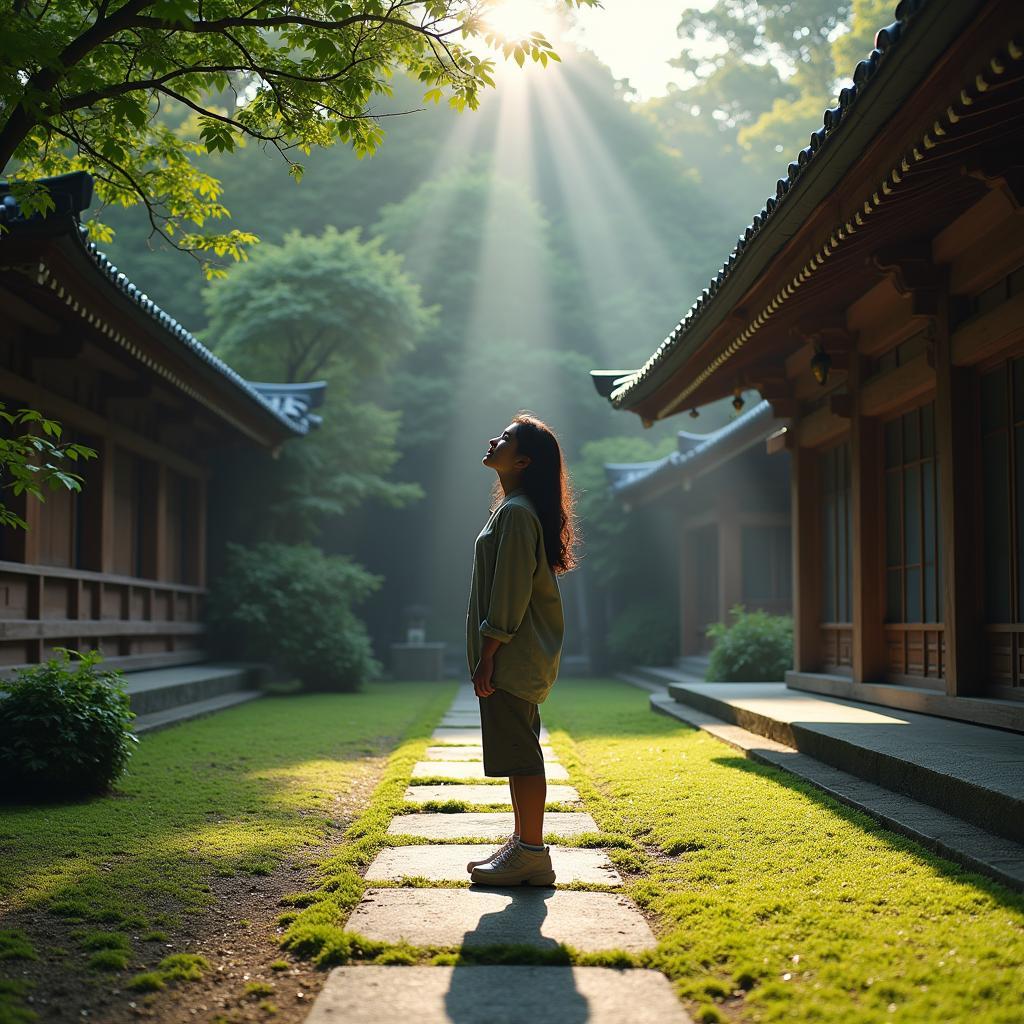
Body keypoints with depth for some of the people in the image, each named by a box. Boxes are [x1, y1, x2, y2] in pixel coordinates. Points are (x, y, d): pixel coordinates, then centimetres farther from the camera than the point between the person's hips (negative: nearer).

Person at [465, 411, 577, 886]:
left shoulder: (515, 513, -15)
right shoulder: (515, 509, 17)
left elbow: (509, 593, -19)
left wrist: (488, 657, -19)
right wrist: (487, 656, 21)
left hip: (512, 657, -10)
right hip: (518, 658, 10)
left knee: (519, 755, -6)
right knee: (518, 754, 15)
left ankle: (531, 854, -1)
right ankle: (522, 843, 23)